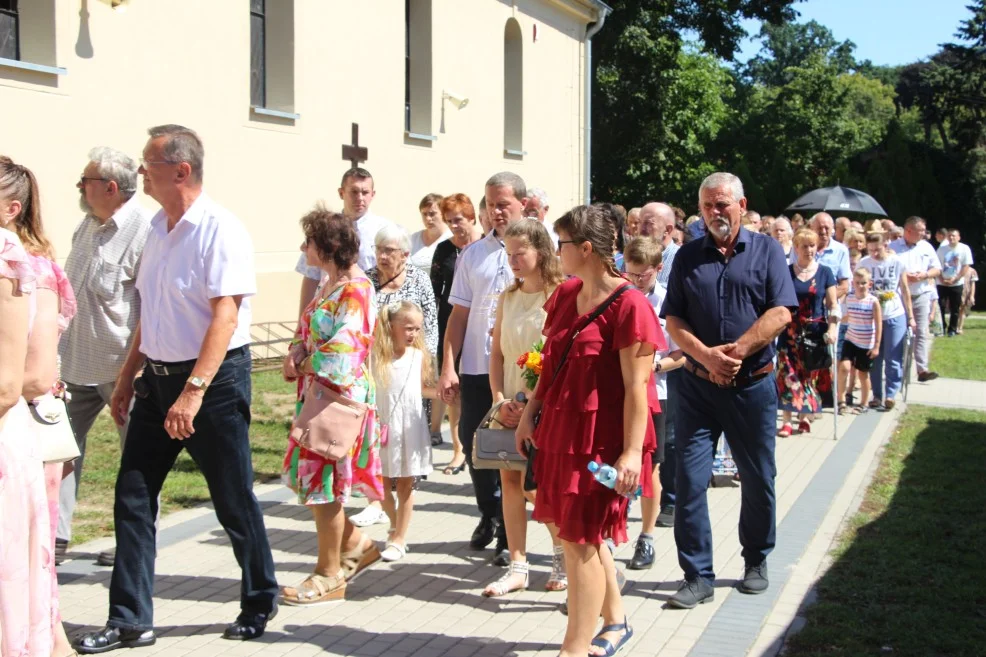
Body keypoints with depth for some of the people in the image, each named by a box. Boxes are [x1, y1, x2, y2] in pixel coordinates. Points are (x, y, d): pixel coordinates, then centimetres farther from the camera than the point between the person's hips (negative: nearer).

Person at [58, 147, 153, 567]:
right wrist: (59, 351, 19)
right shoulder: (87, 226, 10)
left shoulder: (145, 230, -18)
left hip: (123, 367, -8)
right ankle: (56, 534, 17)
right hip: (79, 362, 8)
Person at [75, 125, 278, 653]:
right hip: (158, 377, 8)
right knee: (132, 496, 6)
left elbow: (225, 316, -22)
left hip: (214, 378, -8)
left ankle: (259, 603, 25)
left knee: (233, 501, 5)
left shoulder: (219, 229, -15)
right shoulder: (158, 227, 10)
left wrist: (193, 391, -27)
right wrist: (127, 379, 17)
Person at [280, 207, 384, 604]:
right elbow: (307, 331, 20)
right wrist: (294, 357, 0)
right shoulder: (328, 284, 13)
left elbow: (343, 350, -25)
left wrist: (306, 364, -9)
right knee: (311, 477, 14)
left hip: (341, 396, -9)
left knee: (322, 480, -2)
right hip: (319, 395, 9)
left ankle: (329, 576, 11)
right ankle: (356, 545, 30)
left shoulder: (354, 291, -17)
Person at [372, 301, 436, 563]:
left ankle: (399, 538, 16)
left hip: (410, 428, 1)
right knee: (382, 484, 8)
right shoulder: (376, 357, -9)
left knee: (405, 484, 6)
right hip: (383, 427, -1)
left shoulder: (419, 356, 0)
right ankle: (395, 526, 35)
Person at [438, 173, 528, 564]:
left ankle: (508, 537, 14)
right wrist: (448, 366, 4)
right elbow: (459, 314, 10)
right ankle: (489, 515, 35)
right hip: (475, 368, 4)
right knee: (472, 443, 11)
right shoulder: (473, 254, 11)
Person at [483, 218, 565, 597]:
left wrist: (531, 402, -15)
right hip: (510, 405, 6)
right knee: (509, 480, 5)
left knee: (532, 484, -6)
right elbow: (497, 353, 11)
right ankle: (517, 567, 13)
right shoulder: (508, 298, 10)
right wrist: (500, 400, -1)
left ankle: (563, 551, 18)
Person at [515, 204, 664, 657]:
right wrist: (530, 412, 14)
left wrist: (632, 451, -20)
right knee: (582, 534, 18)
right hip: (561, 427, 8)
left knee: (581, 540, -2)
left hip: (600, 435, -8)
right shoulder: (565, 295, 7)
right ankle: (615, 620, 38)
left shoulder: (628, 304, -17)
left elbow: (637, 387, -19)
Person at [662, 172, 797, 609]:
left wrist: (735, 352, -16)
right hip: (698, 384, 1)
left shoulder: (766, 250, 2)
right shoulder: (688, 256, 7)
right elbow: (673, 320, 1)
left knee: (758, 479, 10)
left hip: (753, 384, -1)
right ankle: (697, 576, 5)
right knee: (689, 479, -4)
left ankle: (756, 561, 30)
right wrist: (707, 356, -15)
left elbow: (780, 313, -8)